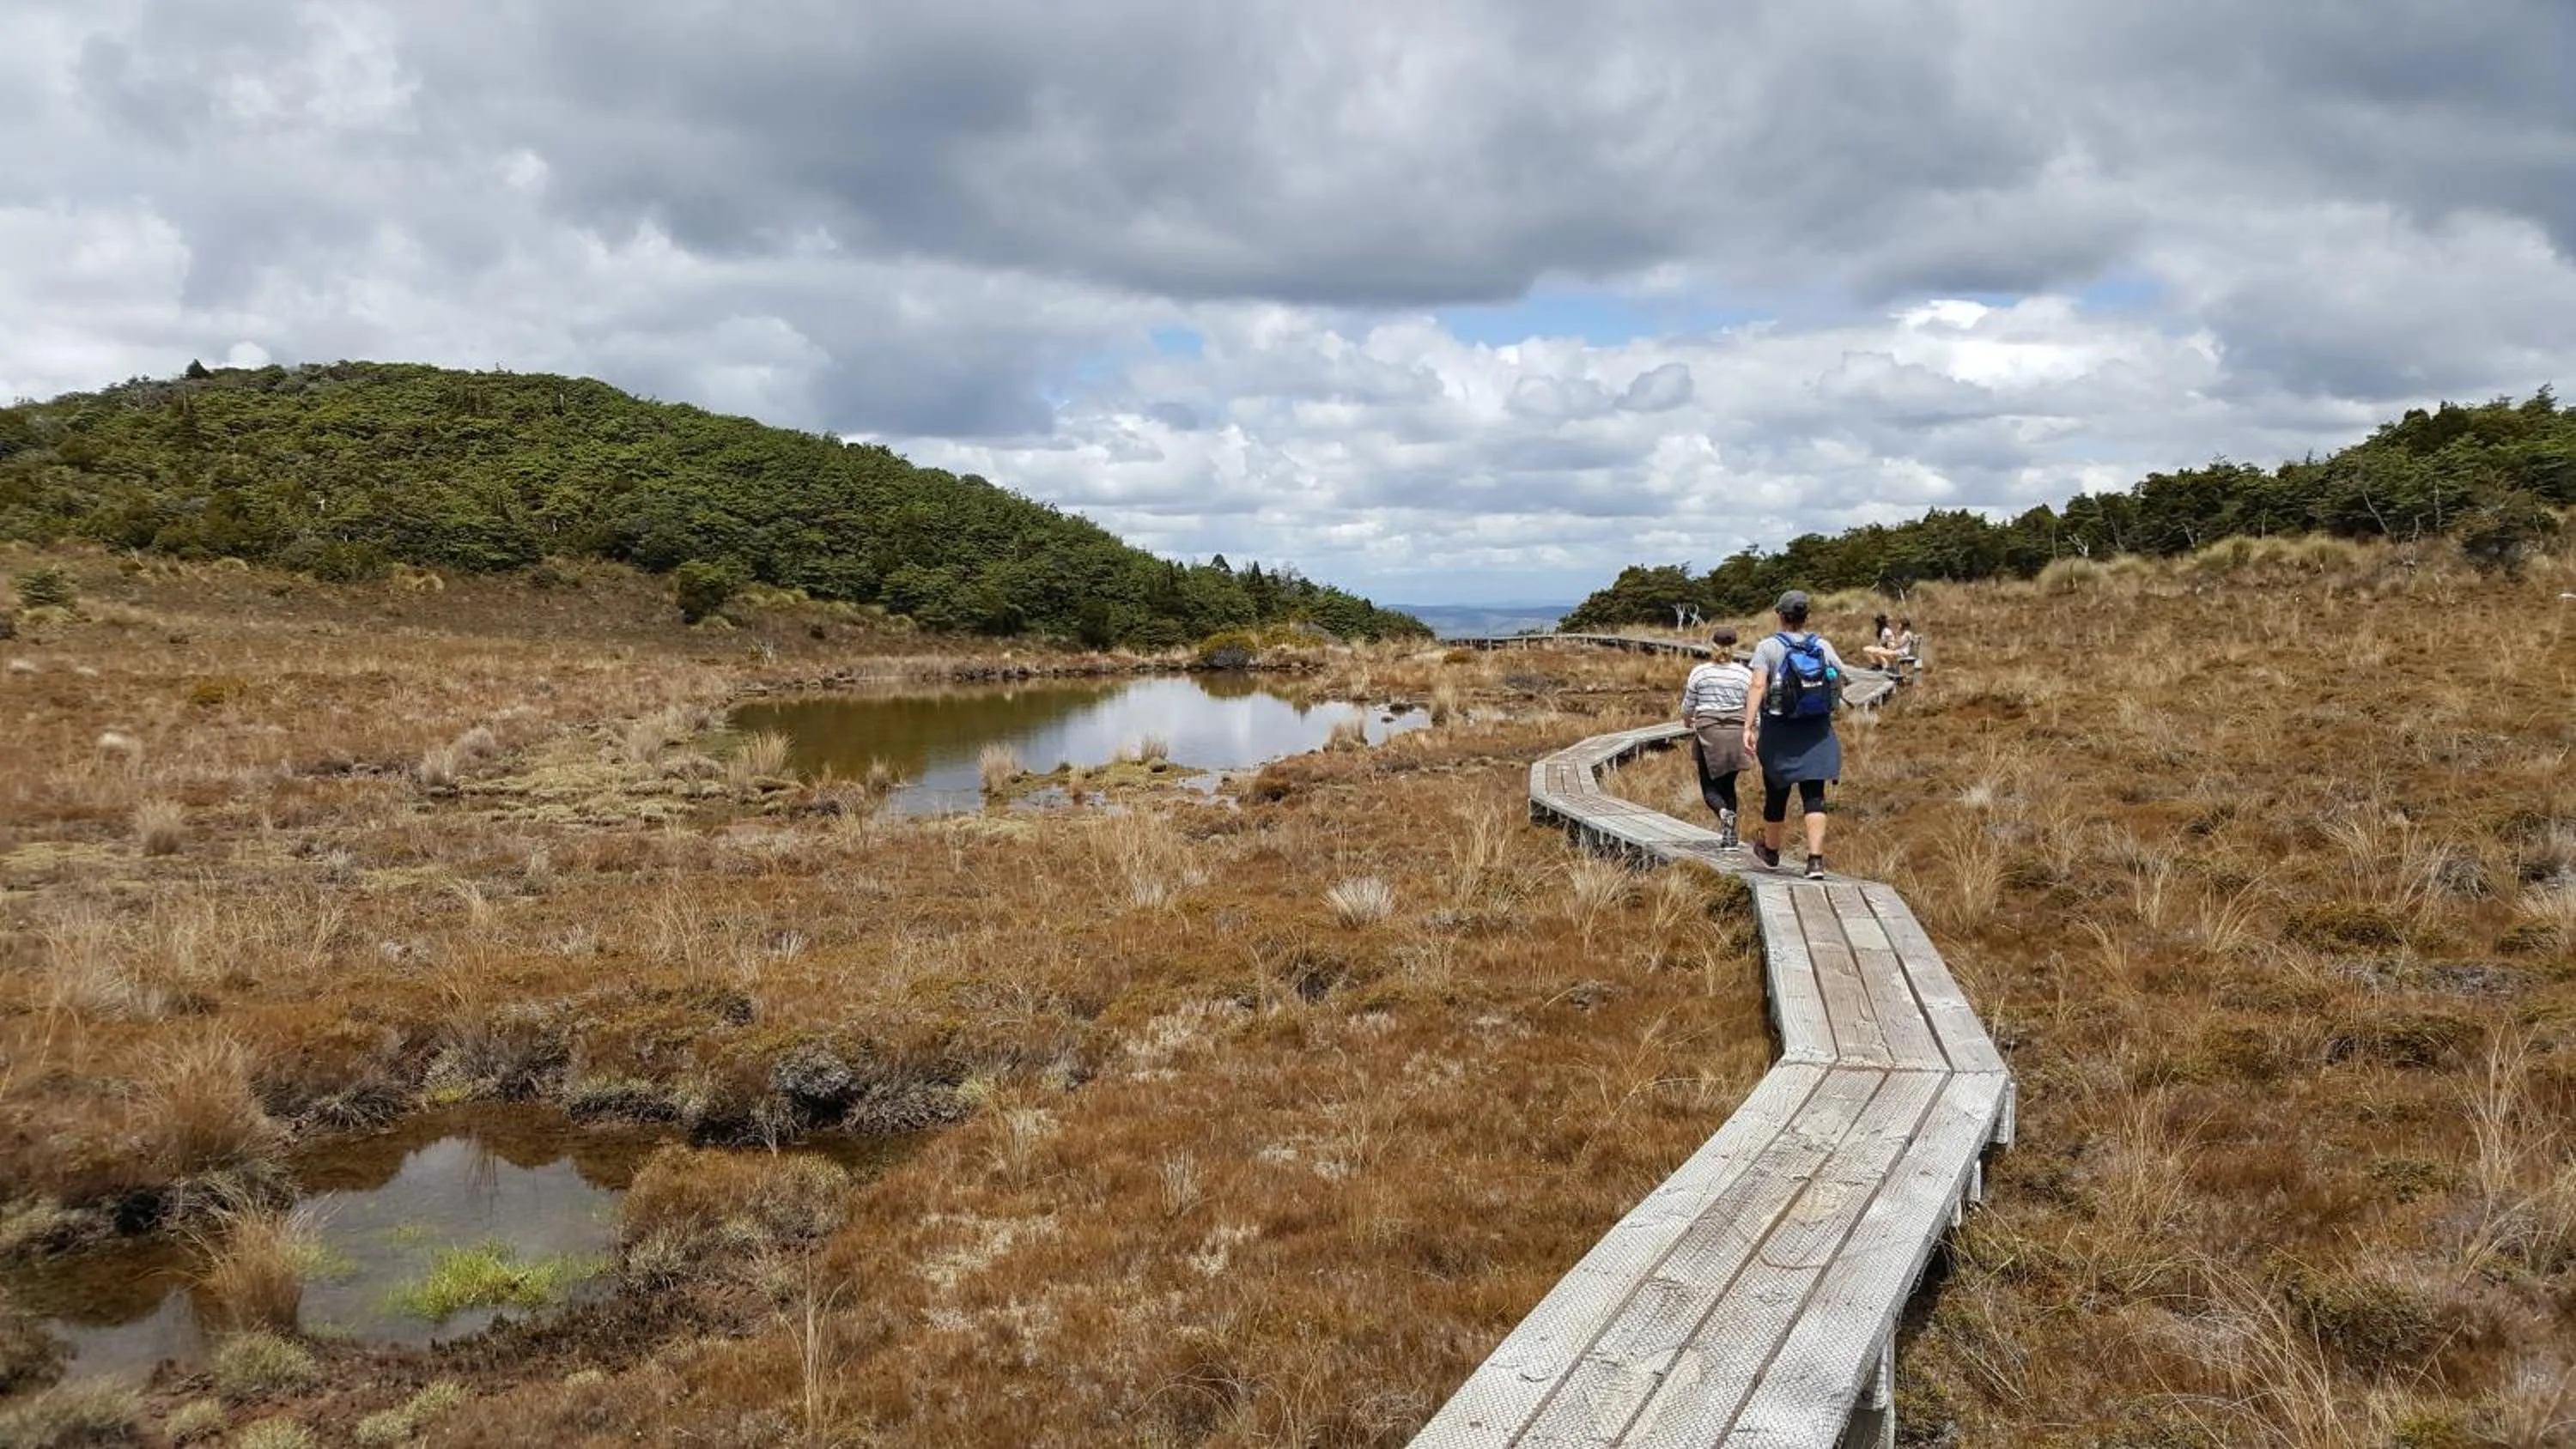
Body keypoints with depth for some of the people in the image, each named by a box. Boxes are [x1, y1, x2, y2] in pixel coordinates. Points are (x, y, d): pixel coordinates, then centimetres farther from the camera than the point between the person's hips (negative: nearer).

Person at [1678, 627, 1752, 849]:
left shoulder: (1699, 671, -2)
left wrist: (1687, 721, 28)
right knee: (1728, 784, 14)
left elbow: (1688, 707, 7)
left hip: (1708, 732, -2)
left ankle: (1724, 812, -25)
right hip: (1737, 732, 2)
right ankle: (1730, 836, 11)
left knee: (1710, 786, 7)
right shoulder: (1745, 674, 1)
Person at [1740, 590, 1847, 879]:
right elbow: (1839, 687, 5)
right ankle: (1816, 861, -11)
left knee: (1777, 791, 13)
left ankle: (1771, 851, 33)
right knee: (1814, 795, 0)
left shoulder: (1768, 647, -6)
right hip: (1817, 731, 2)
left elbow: (1757, 687, -17)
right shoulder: (1823, 646, 2)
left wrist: (1748, 726, -20)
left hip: (1779, 730, -2)